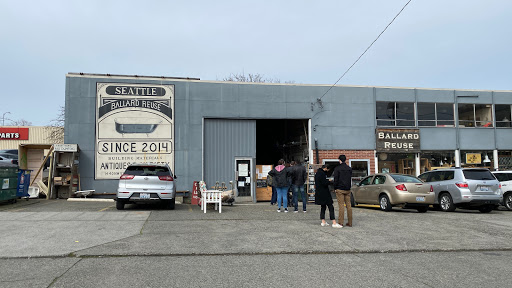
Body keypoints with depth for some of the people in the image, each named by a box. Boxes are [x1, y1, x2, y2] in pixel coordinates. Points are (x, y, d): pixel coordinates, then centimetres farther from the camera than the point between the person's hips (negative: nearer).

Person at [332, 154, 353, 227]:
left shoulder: (337, 168, -8)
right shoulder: (349, 168, 9)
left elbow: (336, 179, -9)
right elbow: (350, 179, 14)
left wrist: (335, 188, 0)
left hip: (340, 189, -5)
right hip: (347, 189, 5)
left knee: (341, 205, -5)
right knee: (348, 205, 6)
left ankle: (340, 222, -4)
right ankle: (350, 222, 9)